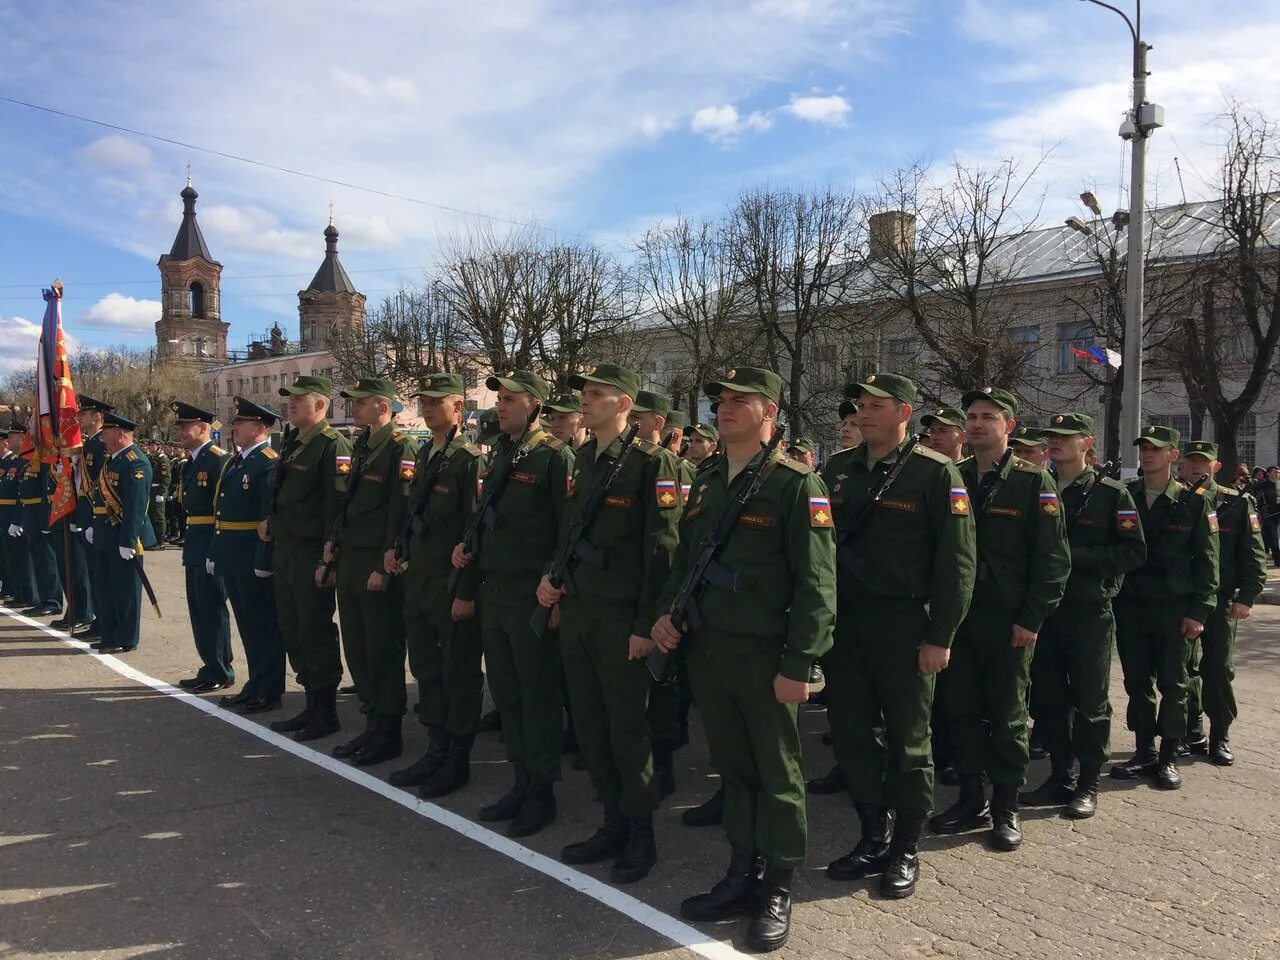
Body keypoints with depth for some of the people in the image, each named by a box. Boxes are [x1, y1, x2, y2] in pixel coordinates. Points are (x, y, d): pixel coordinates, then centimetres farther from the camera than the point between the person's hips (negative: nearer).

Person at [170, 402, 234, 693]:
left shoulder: (220, 460, -15)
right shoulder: (189, 463, 15)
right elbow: (189, 504, 17)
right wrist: (190, 541, 12)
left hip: (211, 545, -10)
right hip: (194, 544, 10)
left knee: (212, 609, -2)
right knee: (198, 609, 15)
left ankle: (219, 673, 9)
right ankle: (211, 667, 26)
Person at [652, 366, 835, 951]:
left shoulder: (796, 484, -10)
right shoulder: (706, 482, 11)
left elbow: (816, 583, -13)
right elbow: (684, 558, 20)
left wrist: (798, 664, -17)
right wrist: (667, 613, 3)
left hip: (764, 658, -6)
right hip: (705, 652, 6)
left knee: (777, 774, 8)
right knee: (732, 768, 17)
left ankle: (777, 891, 24)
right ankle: (742, 874, 32)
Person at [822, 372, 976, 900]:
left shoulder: (935, 473, -6)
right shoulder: (838, 469, 9)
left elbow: (957, 559, -9)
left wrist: (941, 637, -12)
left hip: (903, 627, -5)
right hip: (844, 622, 5)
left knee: (907, 741, 7)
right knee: (851, 733, 11)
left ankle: (905, 851, 23)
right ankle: (874, 837, 28)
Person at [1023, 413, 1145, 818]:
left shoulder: (1111, 494, -3)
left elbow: (1134, 552, -9)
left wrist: (1075, 555, -17)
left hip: (1090, 612, -4)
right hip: (1044, 609, 5)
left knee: (1090, 702, 4)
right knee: (1047, 700, 9)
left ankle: (1088, 785, 17)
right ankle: (1061, 778, 23)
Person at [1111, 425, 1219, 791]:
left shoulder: (1194, 501, -2)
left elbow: (1207, 560, -2)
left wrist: (1199, 611, -7)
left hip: (1174, 609, -2)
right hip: (1130, 606, 2)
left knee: (1173, 684, 6)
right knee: (1138, 682, 9)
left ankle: (1169, 757, 18)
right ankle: (1145, 753, 21)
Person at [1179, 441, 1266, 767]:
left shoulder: (1238, 504, 0)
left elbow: (1254, 555, -1)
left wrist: (1246, 597, -9)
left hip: (1220, 602, -1)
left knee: (1219, 670, 2)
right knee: (1185, 670, 7)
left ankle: (1220, 737, 15)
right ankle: (1193, 734, 20)